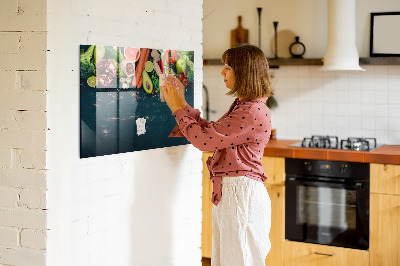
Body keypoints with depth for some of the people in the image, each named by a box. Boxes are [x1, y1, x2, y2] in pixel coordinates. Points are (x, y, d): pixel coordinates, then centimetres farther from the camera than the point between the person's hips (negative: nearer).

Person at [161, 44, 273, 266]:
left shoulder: (253, 112, -19)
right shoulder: (242, 106, 14)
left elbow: (204, 139, -19)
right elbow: (210, 132, 17)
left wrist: (177, 108, -7)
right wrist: (182, 103, 15)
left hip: (241, 194, -10)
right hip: (228, 192, 10)